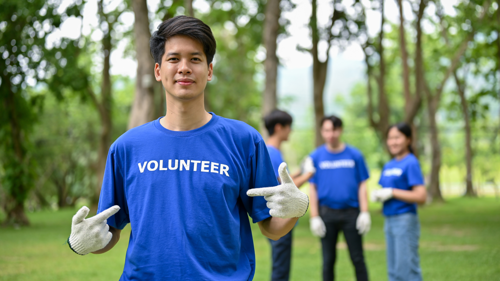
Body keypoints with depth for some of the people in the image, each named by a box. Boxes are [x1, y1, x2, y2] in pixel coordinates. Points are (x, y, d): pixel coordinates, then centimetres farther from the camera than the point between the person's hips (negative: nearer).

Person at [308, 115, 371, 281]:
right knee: (328, 260, 8)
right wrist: (315, 217, -3)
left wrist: (364, 213, -4)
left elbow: (362, 185, 4)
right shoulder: (316, 157, 3)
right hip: (327, 213, 1)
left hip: (351, 212, -1)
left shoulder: (354, 155, 2)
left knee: (357, 258, 1)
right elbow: (313, 189, 3)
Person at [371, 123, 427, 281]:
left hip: (405, 220, -8)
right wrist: (377, 195, 1)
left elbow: (421, 197, -18)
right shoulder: (388, 166, 14)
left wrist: (392, 192, -15)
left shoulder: (411, 163, -10)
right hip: (389, 220, 8)